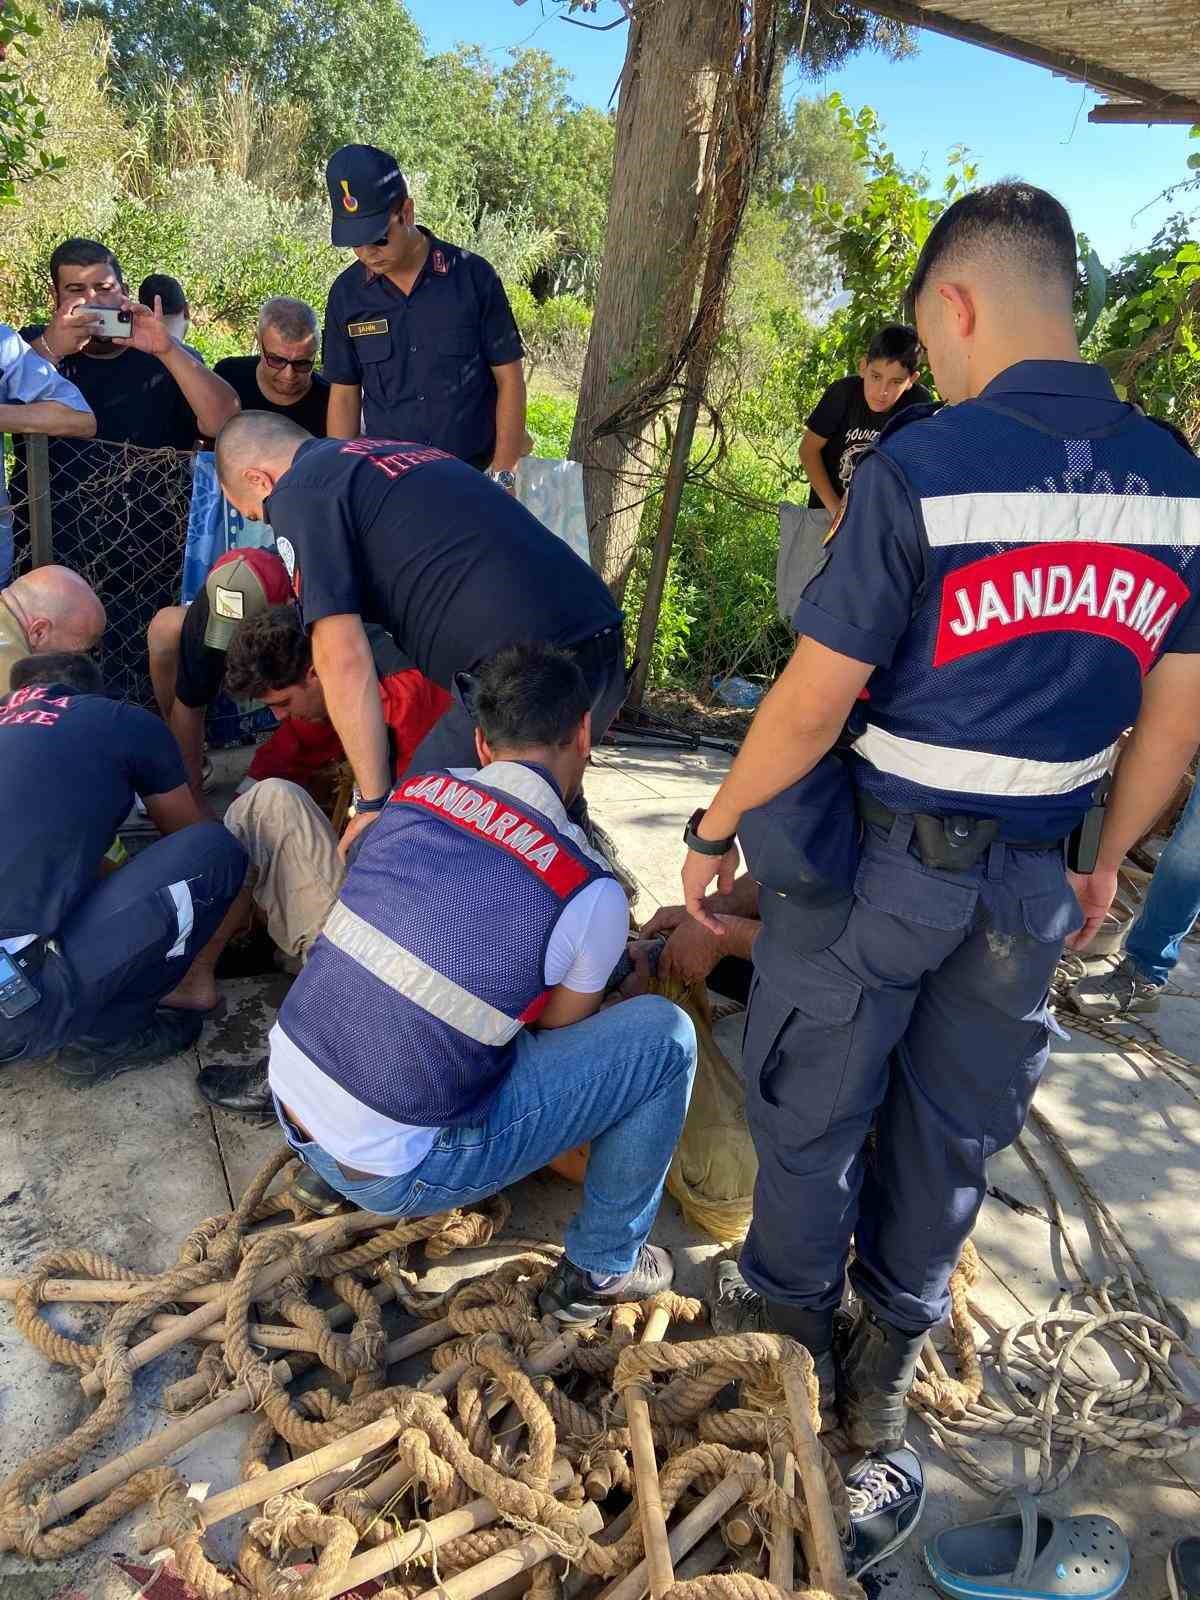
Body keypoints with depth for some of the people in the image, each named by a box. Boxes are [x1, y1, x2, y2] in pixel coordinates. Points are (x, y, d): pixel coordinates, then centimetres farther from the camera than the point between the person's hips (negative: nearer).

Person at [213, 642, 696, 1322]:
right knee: (665, 1034, -3)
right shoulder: (592, 896, -14)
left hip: (288, 1109, 6)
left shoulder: (415, 795, 0)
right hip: (394, 1175, -6)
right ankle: (602, 1270, 16)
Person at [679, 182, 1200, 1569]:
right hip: (1034, 877, 5)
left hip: (875, 862, -5)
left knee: (812, 1113, 17)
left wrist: (715, 828, -4)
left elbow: (815, 700, -18)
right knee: (955, 1135, 20)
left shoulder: (922, 464, -18)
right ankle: (886, 1375, 38)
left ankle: (786, 1329, 39)